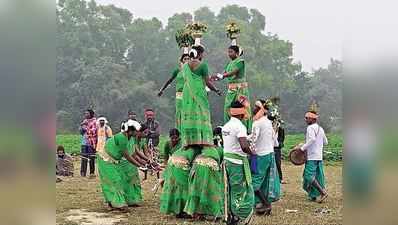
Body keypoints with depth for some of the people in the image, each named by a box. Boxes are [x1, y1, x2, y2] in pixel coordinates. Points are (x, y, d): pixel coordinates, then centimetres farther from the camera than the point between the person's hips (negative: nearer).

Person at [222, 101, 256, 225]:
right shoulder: (239, 126, -17)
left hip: (227, 159, 8)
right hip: (238, 161, -8)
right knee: (241, 191, 0)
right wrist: (251, 153, -9)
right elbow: (244, 146, -28)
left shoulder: (226, 126, 10)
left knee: (230, 190, 15)